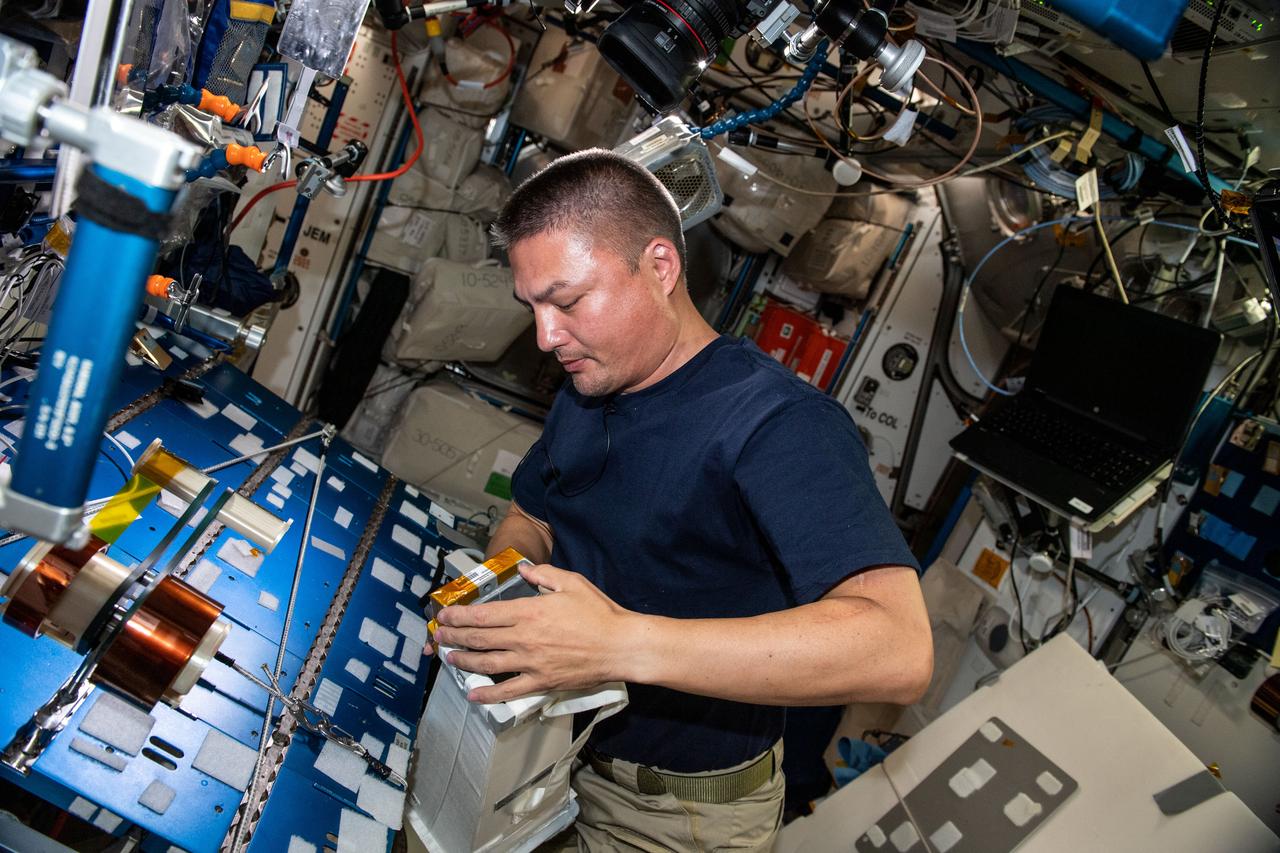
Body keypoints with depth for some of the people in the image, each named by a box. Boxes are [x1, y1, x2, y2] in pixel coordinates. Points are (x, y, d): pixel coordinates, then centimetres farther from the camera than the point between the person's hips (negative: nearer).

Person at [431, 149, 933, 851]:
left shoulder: (778, 421, -28)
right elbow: (530, 517, 13)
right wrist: (492, 594, -12)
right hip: (560, 753, 7)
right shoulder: (582, 397, 0)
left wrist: (621, 643, -46)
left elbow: (897, 647, -39)